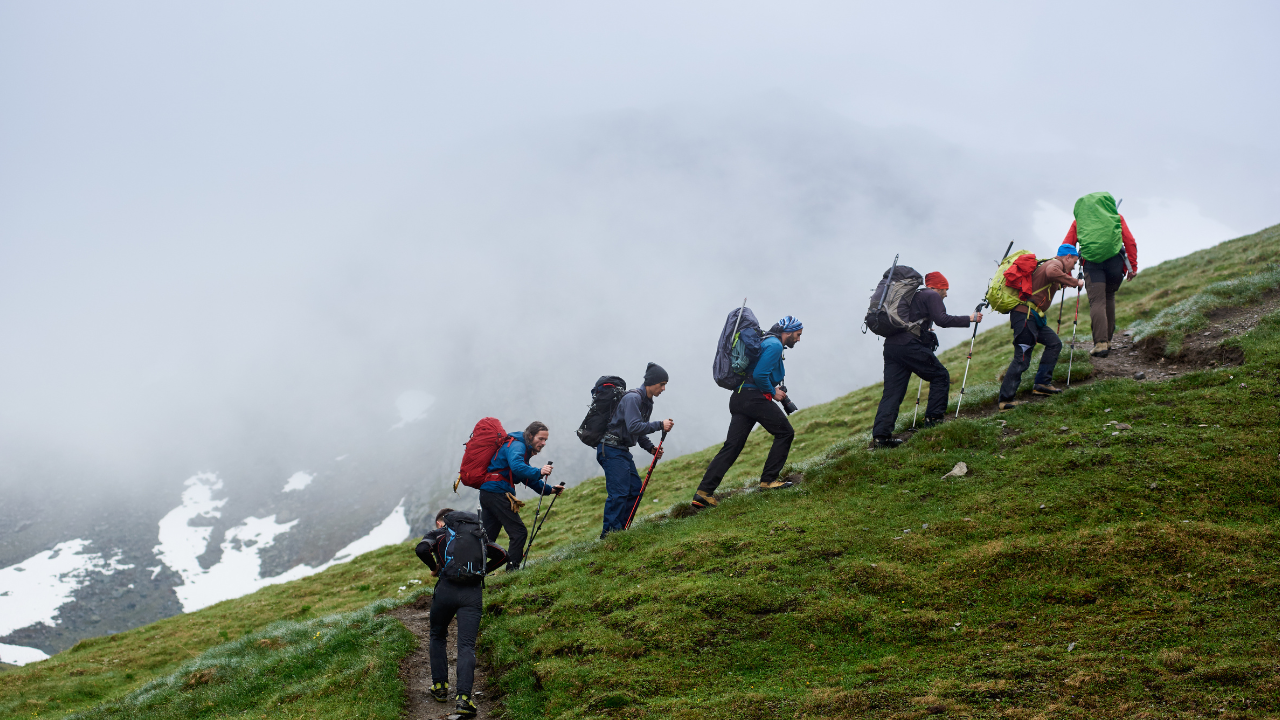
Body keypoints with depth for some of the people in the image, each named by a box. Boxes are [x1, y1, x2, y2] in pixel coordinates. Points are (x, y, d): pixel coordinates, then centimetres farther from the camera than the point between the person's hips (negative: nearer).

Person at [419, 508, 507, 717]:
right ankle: (463, 698, -20)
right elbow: (501, 555, 25)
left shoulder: (437, 534, 16)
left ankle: (440, 687, 22)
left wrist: (434, 568, 11)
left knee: (438, 637, 24)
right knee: (466, 645, -4)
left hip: (447, 589, -1)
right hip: (473, 593, 1)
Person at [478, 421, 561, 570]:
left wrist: (549, 489, 13)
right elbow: (517, 467, -31)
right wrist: (539, 472, -43)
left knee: (487, 535, 14)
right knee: (519, 532, -10)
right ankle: (512, 568, -10)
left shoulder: (522, 447, 22)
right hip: (497, 493, -10)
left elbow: (528, 478, 24)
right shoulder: (516, 446, -10)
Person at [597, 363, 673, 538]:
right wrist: (660, 425, -22)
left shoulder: (647, 403, 15)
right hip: (611, 450, -10)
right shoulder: (632, 398, -17)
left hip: (623, 451, 10)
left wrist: (651, 448, 6)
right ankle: (610, 533, -16)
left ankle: (621, 530, 13)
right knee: (619, 492, -16)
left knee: (635, 490, 8)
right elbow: (634, 427, -27)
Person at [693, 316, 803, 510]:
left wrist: (773, 388, 16)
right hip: (755, 398, -9)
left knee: (731, 447, 2)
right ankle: (768, 480, 3)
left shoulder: (766, 342, 26)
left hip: (739, 398, 9)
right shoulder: (775, 345, -7)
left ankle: (703, 493, -7)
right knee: (785, 433, 5)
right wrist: (773, 392, -4)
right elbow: (760, 375, -18)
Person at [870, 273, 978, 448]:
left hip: (891, 345, 8)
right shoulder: (932, 296, 5)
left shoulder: (913, 295, 29)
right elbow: (941, 319, -9)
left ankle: (881, 434, -6)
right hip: (910, 345, -8)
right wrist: (970, 319, -1)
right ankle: (934, 418, 1)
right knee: (940, 376, 7)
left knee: (892, 392, 3)